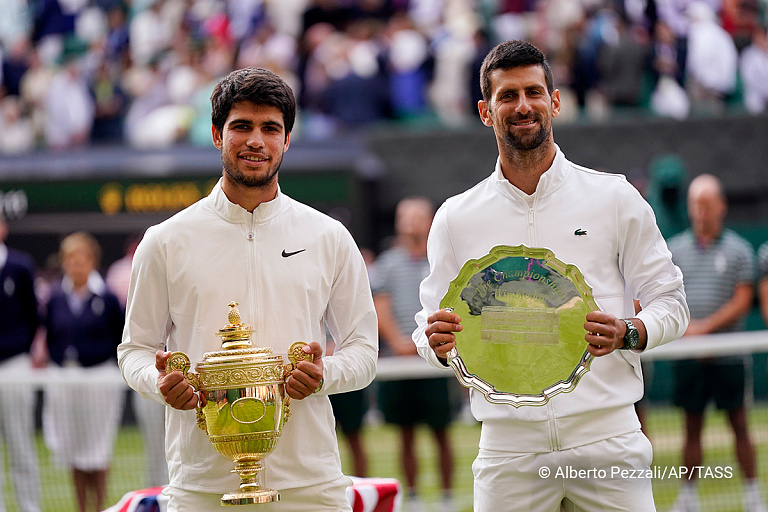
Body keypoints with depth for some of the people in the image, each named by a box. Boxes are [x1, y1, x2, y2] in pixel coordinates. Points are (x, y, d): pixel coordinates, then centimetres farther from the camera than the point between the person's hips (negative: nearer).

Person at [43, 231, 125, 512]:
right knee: (72, 449, 6)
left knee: (98, 449, 0)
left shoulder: (106, 297, -2)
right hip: (63, 381, 3)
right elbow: (50, 339, 12)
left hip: (99, 378, -3)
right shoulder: (55, 297, 6)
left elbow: (120, 340, 1)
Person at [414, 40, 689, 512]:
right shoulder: (456, 218, 9)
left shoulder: (615, 198, 5)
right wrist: (439, 343, -11)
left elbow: (670, 304, 7)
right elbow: (433, 323, 12)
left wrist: (628, 333, -14)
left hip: (605, 440, -1)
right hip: (509, 450, 1)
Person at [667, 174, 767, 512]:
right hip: (688, 355, 2)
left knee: (739, 425, 1)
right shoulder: (674, 250, 8)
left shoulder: (738, 250, 2)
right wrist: (684, 325, -13)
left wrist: (705, 327, -13)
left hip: (728, 354, -2)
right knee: (692, 428, 5)